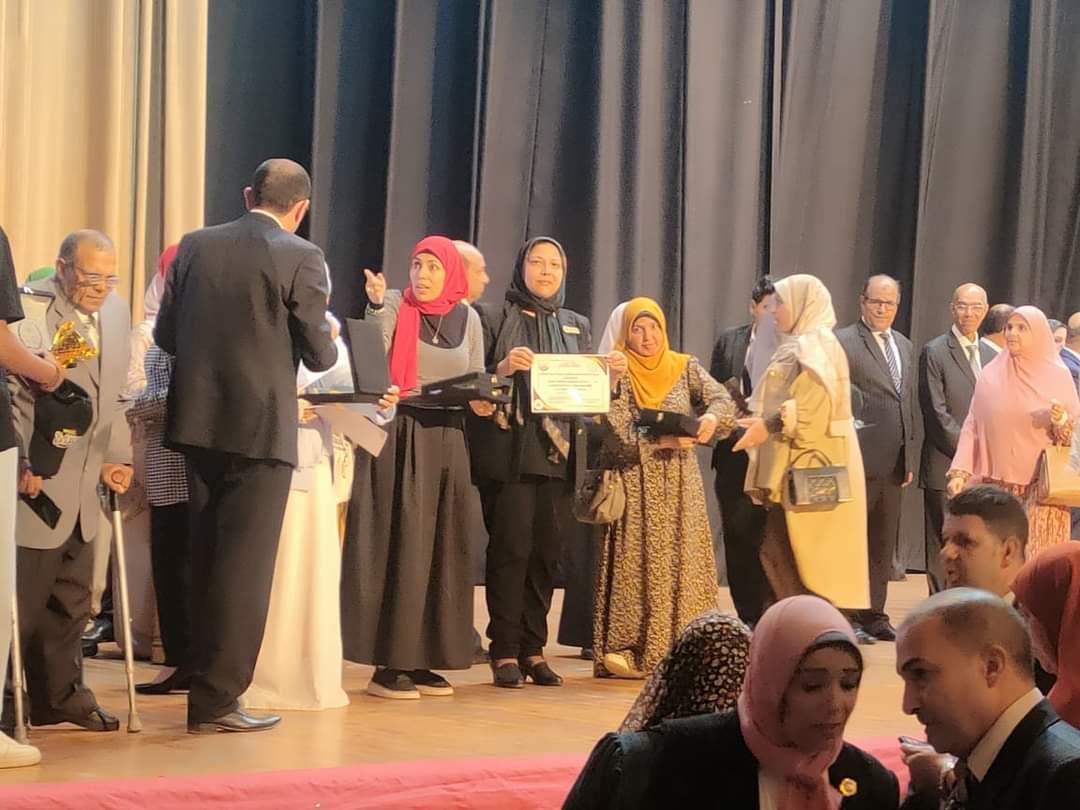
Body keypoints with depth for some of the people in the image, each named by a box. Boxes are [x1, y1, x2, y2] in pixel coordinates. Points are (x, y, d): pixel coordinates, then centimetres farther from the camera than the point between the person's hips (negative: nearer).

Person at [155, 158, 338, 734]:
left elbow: (165, 335, 8)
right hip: (260, 427, -5)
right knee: (245, 565, 1)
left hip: (197, 422, 5)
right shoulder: (301, 257, -10)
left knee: (206, 559, 16)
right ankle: (216, 701, 1)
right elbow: (319, 353, -8)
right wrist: (328, 339, 15)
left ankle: (207, 682, 25)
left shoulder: (195, 247, 5)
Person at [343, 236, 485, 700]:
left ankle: (422, 660, 12)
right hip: (401, 435, -5)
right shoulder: (395, 309, -1)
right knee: (399, 544, -8)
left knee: (442, 548, 5)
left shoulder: (467, 318, 11)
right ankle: (387, 665, -5)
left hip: (448, 438, 5)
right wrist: (376, 303, -30)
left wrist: (482, 402, -6)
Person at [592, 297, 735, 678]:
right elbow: (617, 433, -10)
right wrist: (663, 440, -23)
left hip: (679, 485, 2)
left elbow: (722, 399, -4)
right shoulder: (615, 372, 1)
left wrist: (712, 417, -27)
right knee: (635, 563, -5)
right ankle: (629, 648, -5)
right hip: (634, 484, -2)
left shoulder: (686, 367, 9)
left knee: (680, 562, -1)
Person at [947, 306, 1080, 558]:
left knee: (1037, 556, -8)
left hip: (1039, 487, -2)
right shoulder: (991, 374, 6)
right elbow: (972, 426, 5)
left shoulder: (1057, 375, 2)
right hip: (995, 484, 2)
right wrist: (959, 472, -4)